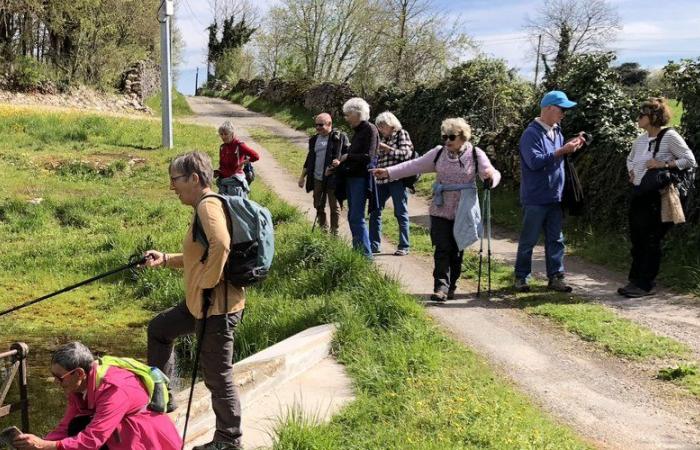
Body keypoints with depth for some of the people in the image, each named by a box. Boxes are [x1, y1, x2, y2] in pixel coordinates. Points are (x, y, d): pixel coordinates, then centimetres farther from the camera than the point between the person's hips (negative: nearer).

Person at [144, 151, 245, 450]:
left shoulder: (208, 205, -17)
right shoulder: (205, 206, 13)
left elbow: (221, 246, -36)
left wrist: (206, 284, -25)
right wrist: (165, 260, 17)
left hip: (217, 306, -11)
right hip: (199, 302, 11)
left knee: (218, 377, 1)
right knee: (159, 328, 27)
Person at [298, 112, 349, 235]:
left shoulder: (340, 137, -5)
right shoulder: (314, 139, 12)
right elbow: (309, 159, 18)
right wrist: (302, 176, 15)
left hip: (332, 178, -5)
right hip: (317, 179, 5)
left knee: (334, 207, 3)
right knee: (319, 206, 12)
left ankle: (334, 233, 11)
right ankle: (323, 231, 25)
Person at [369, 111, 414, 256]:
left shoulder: (401, 134, 0)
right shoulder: (382, 138, 16)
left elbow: (406, 153, -12)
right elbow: (376, 157, 22)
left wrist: (386, 148, -15)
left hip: (397, 179, -6)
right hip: (381, 179, 6)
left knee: (401, 213, 1)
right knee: (374, 211, 5)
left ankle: (404, 246, 8)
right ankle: (373, 245, 13)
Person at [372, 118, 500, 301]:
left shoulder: (476, 154, -2)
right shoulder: (438, 153, 4)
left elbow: (493, 174, -6)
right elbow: (414, 165, 4)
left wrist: (490, 176, -32)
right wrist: (388, 172, -2)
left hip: (463, 213, -1)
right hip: (440, 211, 1)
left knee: (456, 251, 8)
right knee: (442, 249, -6)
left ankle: (451, 286, 21)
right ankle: (441, 287, -9)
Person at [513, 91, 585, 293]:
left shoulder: (557, 131, 11)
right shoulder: (531, 133, -15)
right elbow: (534, 161, -25)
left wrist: (571, 146, 2)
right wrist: (561, 151, -25)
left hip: (555, 197, 7)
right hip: (535, 199, -7)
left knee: (556, 239, 9)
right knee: (528, 240, 3)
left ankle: (556, 277, 16)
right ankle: (521, 277, 14)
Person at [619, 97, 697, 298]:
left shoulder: (669, 136, -9)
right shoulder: (640, 140, 11)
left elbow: (690, 161, -12)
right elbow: (630, 159, 30)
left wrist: (663, 164, -18)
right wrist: (631, 173, 11)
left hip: (656, 196, -7)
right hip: (638, 194, 7)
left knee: (651, 242, -2)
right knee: (636, 241, 10)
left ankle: (646, 285, 4)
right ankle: (635, 280, 18)